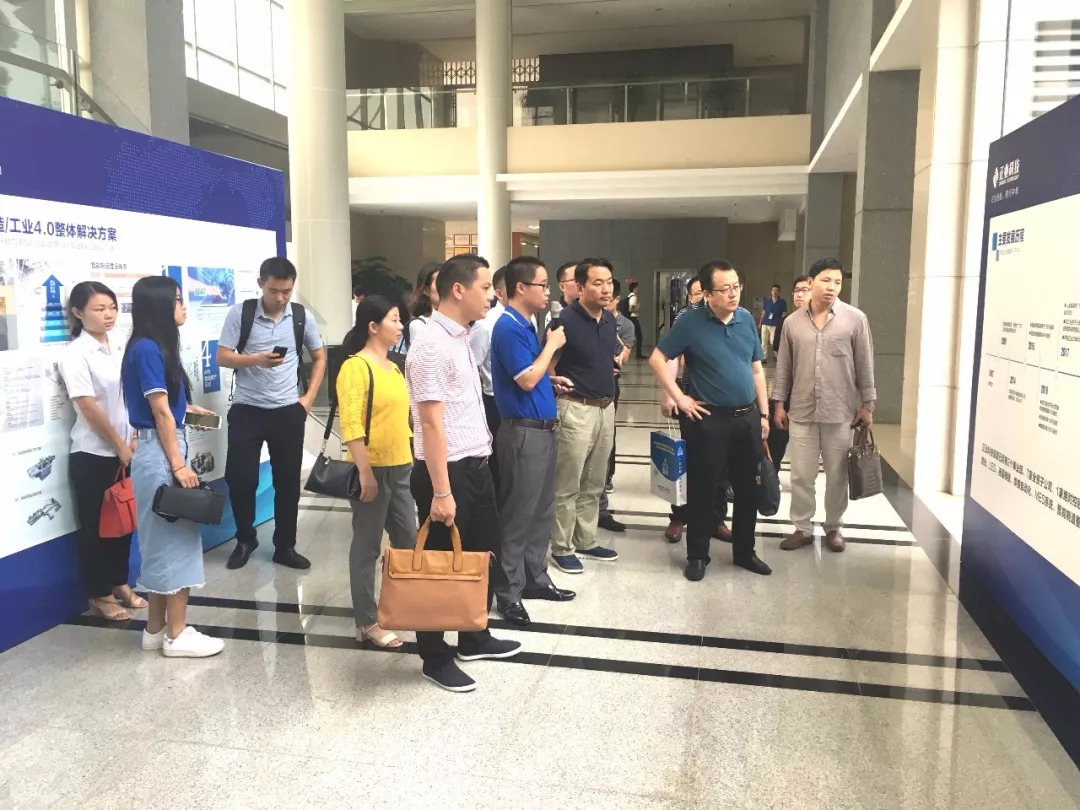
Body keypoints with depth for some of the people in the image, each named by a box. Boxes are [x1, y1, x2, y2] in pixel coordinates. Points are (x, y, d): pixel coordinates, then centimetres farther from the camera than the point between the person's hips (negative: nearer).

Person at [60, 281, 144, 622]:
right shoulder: (75, 354, -12)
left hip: (125, 450, 6)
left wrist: (133, 440, -2)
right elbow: (88, 408, -16)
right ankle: (99, 596, 18)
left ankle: (120, 584, 30)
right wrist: (119, 445, -12)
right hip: (93, 454, -6)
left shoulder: (119, 348, 6)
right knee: (94, 525, 6)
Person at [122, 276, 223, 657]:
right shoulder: (147, 349, -15)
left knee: (165, 539, 14)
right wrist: (179, 465, -16)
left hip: (164, 451, 10)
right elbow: (160, 413, -17)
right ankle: (177, 634, 5)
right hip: (159, 454, -10)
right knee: (177, 539, -3)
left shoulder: (157, 347, 13)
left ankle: (156, 629, 23)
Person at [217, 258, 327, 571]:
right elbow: (222, 357, -6)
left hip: (288, 411, 2)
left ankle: (285, 547, 22)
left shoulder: (303, 317, 0)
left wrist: (308, 397, 1)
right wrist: (256, 359, -24)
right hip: (246, 410, -1)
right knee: (240, 479, 2)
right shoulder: (240, 313, -5)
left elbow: (319, 357, 11)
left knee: (288, 481, 7)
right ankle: (245, 540, 25)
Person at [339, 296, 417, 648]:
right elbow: (350, 426, -18)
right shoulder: (356, 367, -12)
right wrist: (365, 472, -21)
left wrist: (409, 460, 16)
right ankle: (367, 622, 12)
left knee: (408, 540, 14)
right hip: (373, 470, -8)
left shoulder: (393, 368, 13)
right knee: (367, 546, 2)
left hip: (400, 468, 8)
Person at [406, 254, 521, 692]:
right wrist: (441, 492, -22)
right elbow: (431, 423, -22)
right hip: (447, 471, -9)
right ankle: (435, 657, 22)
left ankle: (474, 638, 38)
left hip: (477, 466, 10)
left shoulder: (461, 338, 11)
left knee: (484, 555, 20)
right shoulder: (432, 345, -19)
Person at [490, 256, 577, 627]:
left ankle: (535, 578, 28)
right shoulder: (509, 327, -16)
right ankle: (508, 591, 10)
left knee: (542, 510, 16)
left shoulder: (526, 325, 13)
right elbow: (525, 380, -21)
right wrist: (552, 346, -11)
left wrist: (551, 381, 8)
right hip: (523, 431, -10)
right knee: (518, 513, -1)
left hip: (542, 428, 10)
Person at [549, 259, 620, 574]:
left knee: (594, 483, 16)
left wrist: (608, 375, 15)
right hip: (576, 409, -7)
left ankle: (586, 541, 29)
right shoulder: (565, 320, -16)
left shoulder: (609, 319, 7)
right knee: (567, 486, 2)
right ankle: (561, 548, 14)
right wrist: (559, 385, -7)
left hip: (606, 407, 8)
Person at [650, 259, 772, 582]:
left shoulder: (747, 319, 5)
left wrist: (764, 413, 10)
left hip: (748, 417, 5)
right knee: (703, 490, 5)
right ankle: (697, 555, 19)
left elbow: (756, 368, 12)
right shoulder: (691, 323, -10)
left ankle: (744, 552, 29)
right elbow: (657, 359, -7)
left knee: (748, 489, 13)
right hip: (709, 419, -4)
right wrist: (680, 398, -10)